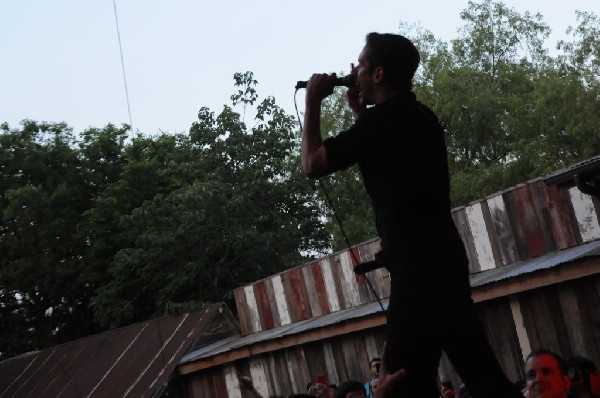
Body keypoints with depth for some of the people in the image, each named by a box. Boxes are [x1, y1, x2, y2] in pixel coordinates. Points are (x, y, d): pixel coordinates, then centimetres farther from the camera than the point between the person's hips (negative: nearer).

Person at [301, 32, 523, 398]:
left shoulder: (385, 118, -10)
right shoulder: (417, 116, 18)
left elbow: (313, 164, -5)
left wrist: (313, 102, 7)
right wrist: (358, 109, 28)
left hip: (420, 267, -10)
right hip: (441, 259, 10)